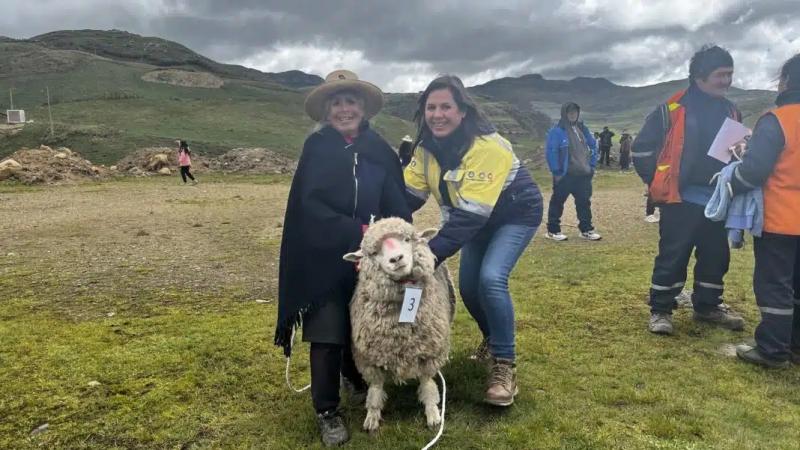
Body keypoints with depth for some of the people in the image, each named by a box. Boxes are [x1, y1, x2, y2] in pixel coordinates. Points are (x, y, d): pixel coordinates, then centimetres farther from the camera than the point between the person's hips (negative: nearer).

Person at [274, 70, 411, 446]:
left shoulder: (378, 149, 4)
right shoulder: (316, 147, -5)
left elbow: (397, 203, 1)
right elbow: (311, 206, -14)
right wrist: (358, 233, -20)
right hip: (324, 259, -3)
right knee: (328, 335, 0)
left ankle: (355, 375, 45)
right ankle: (327, 412, 17)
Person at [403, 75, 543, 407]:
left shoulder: (488, 147, -34)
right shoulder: (426, 147, -12)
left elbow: (471, 215, -38)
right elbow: (408, 195, -13)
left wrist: (430, 255, -45)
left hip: (517, 215, -6)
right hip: (479, 219, 7)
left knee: (491, 279, -25)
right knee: (468, 285, 2)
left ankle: (505, 365, -8)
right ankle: (494, 338, 33)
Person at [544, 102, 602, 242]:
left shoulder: (582, 128, 11)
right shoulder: (557, 131, -11)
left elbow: (593, 145, 20)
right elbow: (550, 151, -15)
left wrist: (592, 165, 11)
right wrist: (556, 172, -17)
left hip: (583, 174, 7)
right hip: (564, 174, -6)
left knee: (584, 201, 10)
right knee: (557, 201, 2)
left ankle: (586, 229, 19)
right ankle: (553, 230, 11)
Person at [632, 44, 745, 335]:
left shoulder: (730, 112, 10)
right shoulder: (672, 110, -9)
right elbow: (642, 150, -6)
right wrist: (660, 185, -5)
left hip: (717, 201, 6)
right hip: (680, 200, -6)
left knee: (716, 256, 13)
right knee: (672, 257, -2)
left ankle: (708, 306, 30)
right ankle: (660, 310, 10)